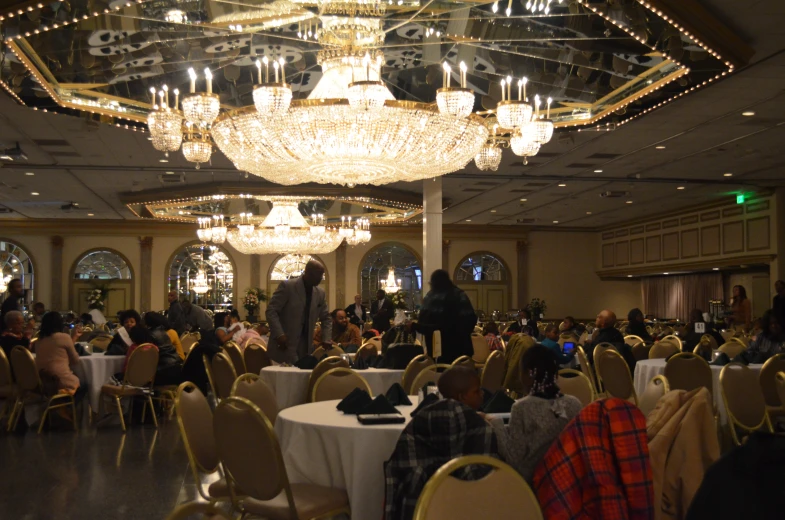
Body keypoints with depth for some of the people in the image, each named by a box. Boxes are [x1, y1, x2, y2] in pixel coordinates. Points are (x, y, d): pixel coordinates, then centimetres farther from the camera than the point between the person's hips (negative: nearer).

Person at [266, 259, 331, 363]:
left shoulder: (320, 293, 8)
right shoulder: (287, 286, -9)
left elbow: (326, 318, 17)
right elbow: (271, 310, -11)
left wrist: (327, 339, 0)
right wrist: (279, 334, -23)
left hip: (306, 346, 5)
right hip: (285, 344, -5)